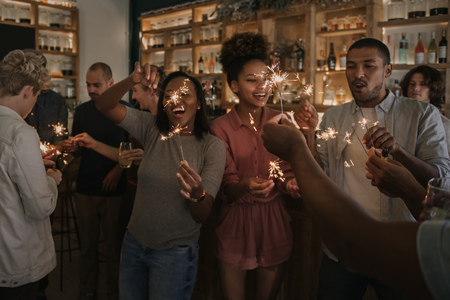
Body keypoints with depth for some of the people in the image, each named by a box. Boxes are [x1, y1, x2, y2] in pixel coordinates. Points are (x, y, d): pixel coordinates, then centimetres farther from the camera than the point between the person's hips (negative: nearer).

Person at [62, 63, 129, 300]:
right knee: (87, 244, 9)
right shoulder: (82, 111, 7)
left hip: (114, 189, -3)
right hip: (85, 189, 3)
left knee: (114, 245, 5)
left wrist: (119, 168, -15)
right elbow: (78, 149, 16)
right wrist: (71, 148, -6)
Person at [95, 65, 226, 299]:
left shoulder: (212, 146, -13)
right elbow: (103, 106, -12)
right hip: (134, 242, 3)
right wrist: (133, 80, -28)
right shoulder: (153, 129, -3)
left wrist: (198, 194, -39)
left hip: (175, 253, -3)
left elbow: (202, 216, -16)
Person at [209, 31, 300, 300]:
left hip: (275, 221, 2)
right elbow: (227, 188, -10)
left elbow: (286, 173, 2)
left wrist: (291, 183, -22)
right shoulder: (220, 127, -8)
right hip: (236, 222, -2)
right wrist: (246, 186, -32)